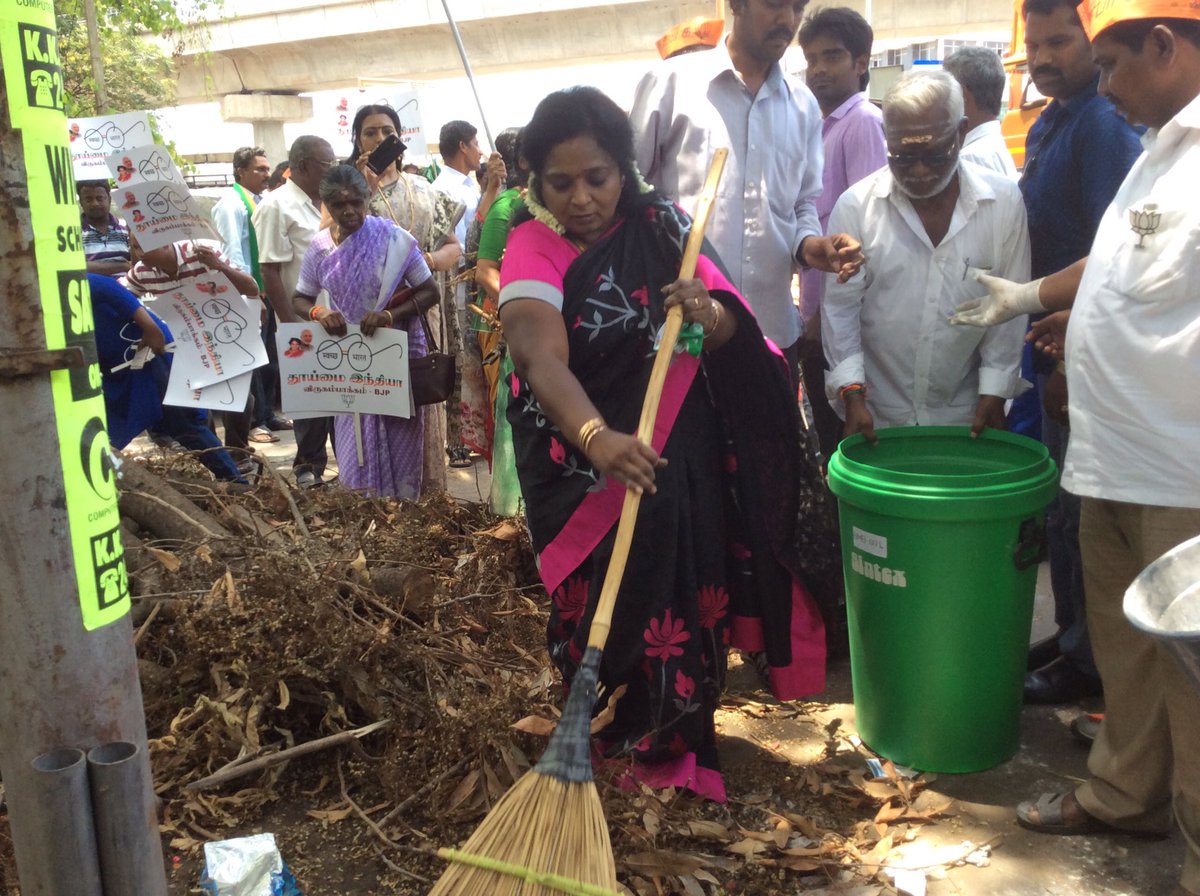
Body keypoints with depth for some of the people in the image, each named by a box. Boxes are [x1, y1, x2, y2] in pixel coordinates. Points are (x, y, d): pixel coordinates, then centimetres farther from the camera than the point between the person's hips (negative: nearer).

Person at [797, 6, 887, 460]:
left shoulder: (863, 121, -10)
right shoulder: (825, 128, 16)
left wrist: (829, 309, -18)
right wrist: (812, 309, 14)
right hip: (819, 313, 9)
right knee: (830, 440, 16)